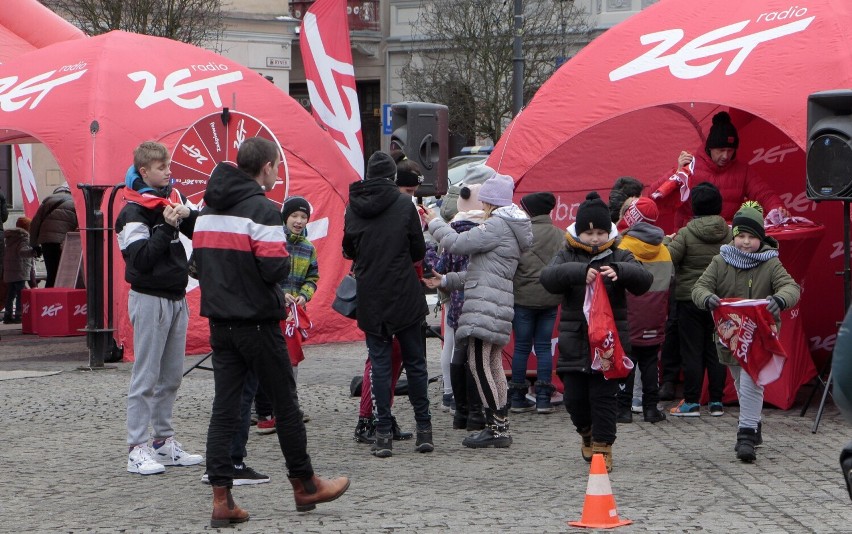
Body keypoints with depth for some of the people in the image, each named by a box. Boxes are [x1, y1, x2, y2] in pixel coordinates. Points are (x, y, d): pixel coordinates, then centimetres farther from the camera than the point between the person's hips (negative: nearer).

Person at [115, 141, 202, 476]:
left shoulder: (172, 198, 10)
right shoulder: (133, 212, -13)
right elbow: (141, 258, -21)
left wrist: (188, 215, -9)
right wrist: (167, 226, -21)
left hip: (176, 298, 8)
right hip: (150, 299, -8)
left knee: (172, 375, 12)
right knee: (146, 377, -6)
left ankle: (164, 441, 20)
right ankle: (137, 449, -4)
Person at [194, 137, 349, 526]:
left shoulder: (208, 209, 11)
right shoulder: (262, 209, -14)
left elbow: (199, 261, 14)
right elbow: (274, 268, -20)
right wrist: (286, 260, -1)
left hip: (219, 322, 7)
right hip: (257, 322, -7)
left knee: (224, 408, 5)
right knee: (285, 404, 7)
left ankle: (221, 498, -1)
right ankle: (305, 486, 20)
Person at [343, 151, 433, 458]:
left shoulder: (353, 207, 1)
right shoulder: (404, 204, -6)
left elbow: (348, 250, 12)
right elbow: (419, 251, -1)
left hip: (370, 299, 2)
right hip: (405, 296, -2)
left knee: (379, 362, 5)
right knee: (415, 362, 9)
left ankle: (384, 433, 0)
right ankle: (423, 429, 11)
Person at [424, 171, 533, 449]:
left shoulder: (498, 226, -11)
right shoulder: (508, 227, 23)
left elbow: (458, 243, -14)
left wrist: (435, 223, 3)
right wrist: (446, 280, 26)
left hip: (486, 306, -11)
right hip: (495, 306, 11)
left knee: (479, 364, -11)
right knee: (493, 366, 12)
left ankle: (496, 427, -11)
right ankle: (500, 428, 15)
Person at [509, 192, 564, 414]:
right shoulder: (560, 236, -1)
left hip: (523, 298, -3)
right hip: (550, 299, 3)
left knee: (521, 347, 6)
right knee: (544, 346, 9)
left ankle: (518, 398, 11)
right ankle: (543, 398, 5)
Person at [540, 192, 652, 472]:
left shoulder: (620, 257, 6)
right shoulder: (567, 256, 6)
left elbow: (644, 279, -11)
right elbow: (548, 277, -15)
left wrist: (619, 271, -32)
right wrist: (580, 271, -33)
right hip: (574, 341, 1)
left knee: (604, 395, -3)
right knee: (574, 397, 4)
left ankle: (602, 446, 6)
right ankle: (587, 433, 32)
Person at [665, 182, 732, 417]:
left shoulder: (686, 233, -13)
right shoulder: (728, 233, -2)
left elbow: (668, 259, -15)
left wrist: (667, 242, 3)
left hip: (690, 299, -3)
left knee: (692, 351, 2)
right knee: (716, 351, 9)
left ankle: (692, 402, 3)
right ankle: (716, 402, 11)